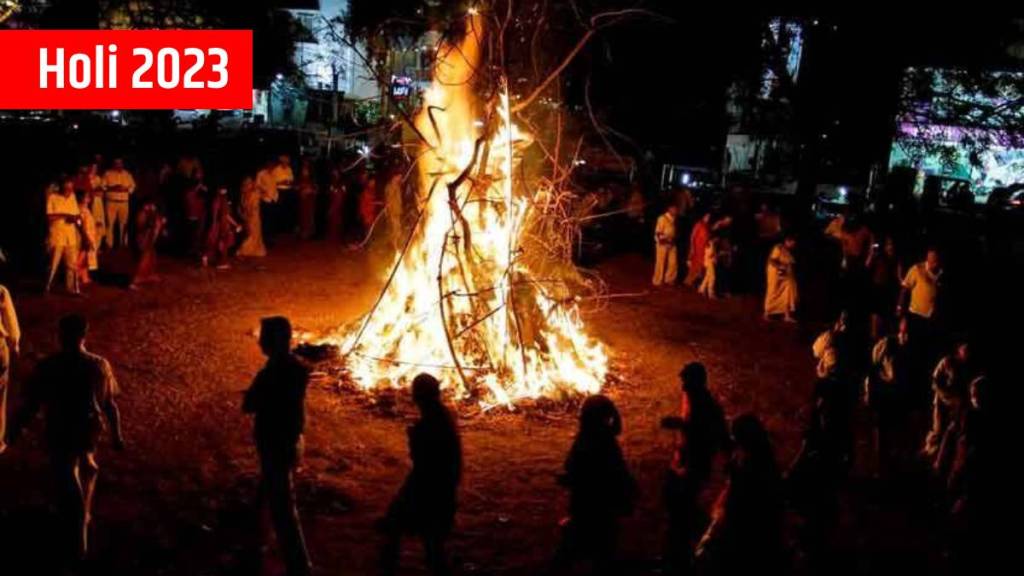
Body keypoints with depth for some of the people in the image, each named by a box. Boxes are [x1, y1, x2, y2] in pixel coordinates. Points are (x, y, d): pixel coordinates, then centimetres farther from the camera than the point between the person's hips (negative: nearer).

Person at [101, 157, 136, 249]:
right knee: (110, 223, -7)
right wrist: (112, 188, -17)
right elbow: (102, 186, -2)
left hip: (124, 202, 2)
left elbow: (132, 186, 10)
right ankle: (109, 244, -3)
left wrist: (125, 189, -9)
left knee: (123, 223, 2)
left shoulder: (127, 174, 11)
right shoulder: (108, 173, 3)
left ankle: (123, 244, 10)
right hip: (111, 202, -2)